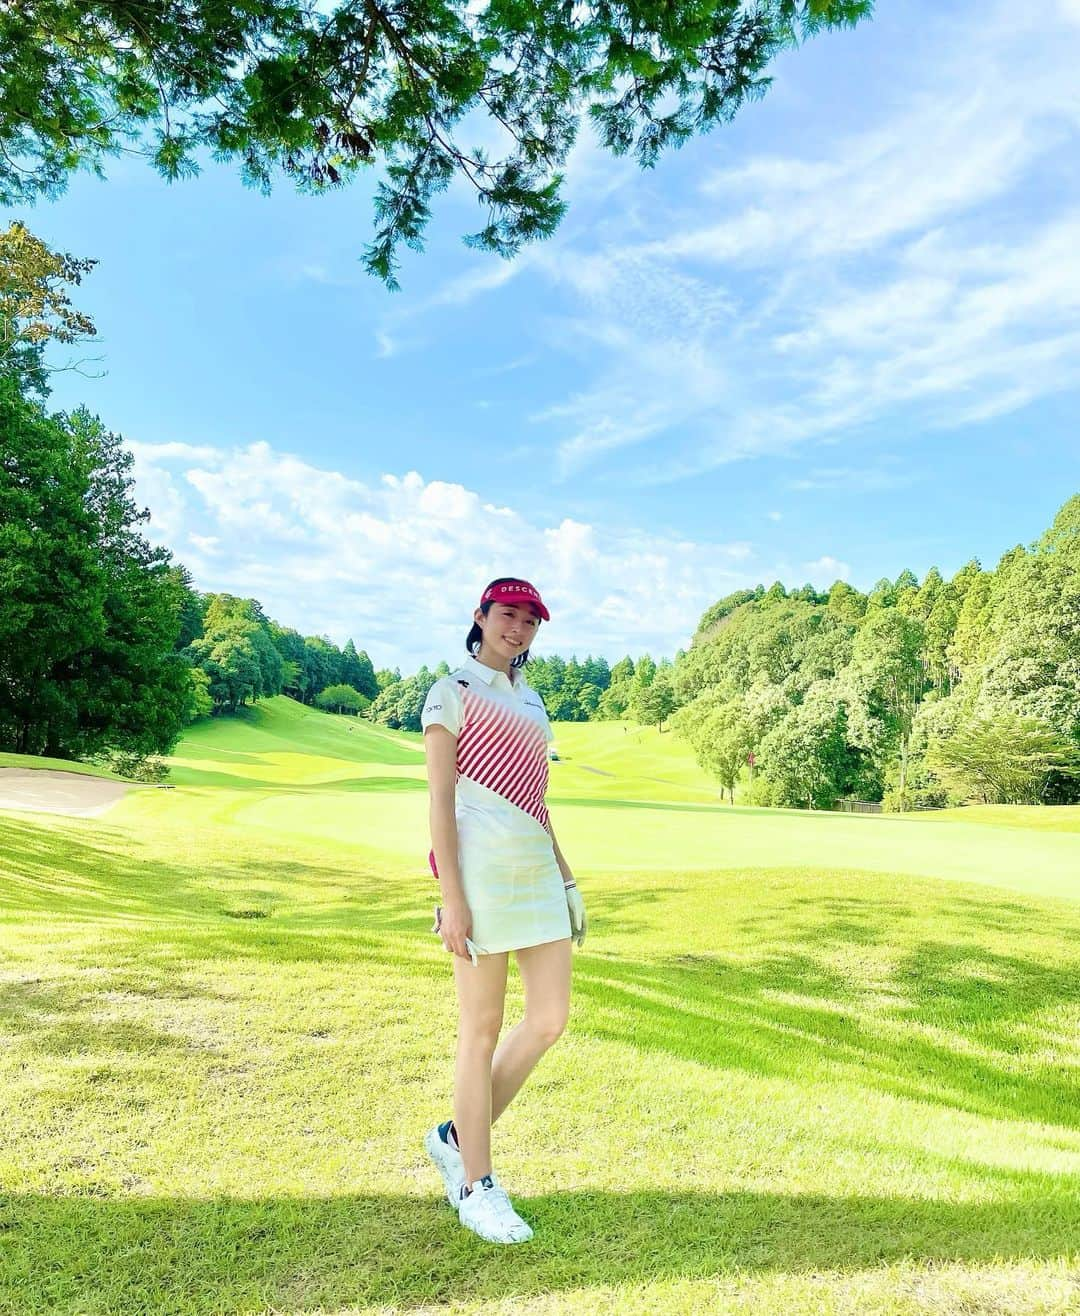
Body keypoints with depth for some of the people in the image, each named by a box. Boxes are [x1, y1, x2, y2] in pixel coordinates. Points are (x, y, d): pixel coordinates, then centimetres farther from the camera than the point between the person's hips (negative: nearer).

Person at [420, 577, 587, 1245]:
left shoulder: (530, 700, 19)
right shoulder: (452, 693, -2)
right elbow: (440, 801, -9)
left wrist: (565, 876, 17)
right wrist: (451, 896, -15)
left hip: (538, 869, 8)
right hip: (481, 867, -7)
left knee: (551, 1019, 6)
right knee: (483, 1026, 2)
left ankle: (458, 1137, 25)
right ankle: (476, 1186, 19)